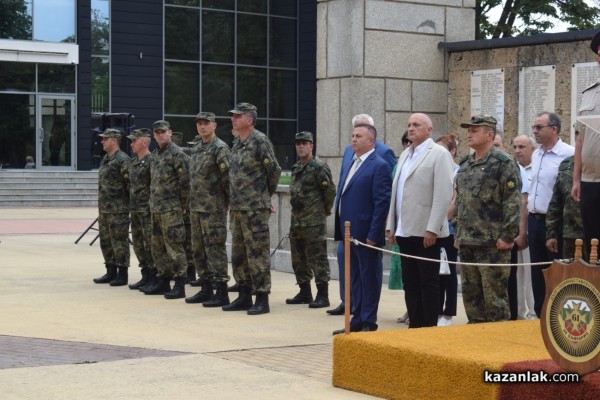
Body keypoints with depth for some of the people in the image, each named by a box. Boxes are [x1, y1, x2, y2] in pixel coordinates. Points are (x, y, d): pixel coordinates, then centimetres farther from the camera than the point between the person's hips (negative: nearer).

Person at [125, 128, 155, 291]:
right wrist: (131, 205, 17)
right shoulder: (133, 162, 15)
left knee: (150, 245, -6)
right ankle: (146, 276, 19)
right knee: (138, 245, 12)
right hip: (135, 209, 9)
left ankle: (154, 279, -1)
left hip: (147, 210, -9)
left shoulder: (151, 161, -12)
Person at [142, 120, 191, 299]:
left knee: (174, 246, -8)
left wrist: (184, 206, -12)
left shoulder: (177, 154, -10)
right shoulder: (155, 154, 16)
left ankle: (180, 285, -5)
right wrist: (153, 202, 16)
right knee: (158, 247, 13)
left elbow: (185, 182, -13)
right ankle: (162, 281, 21)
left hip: (171, 209, -9)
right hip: (156, 208, 9)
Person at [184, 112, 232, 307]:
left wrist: (230, 202, -13)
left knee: (215, 248, -8)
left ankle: (221, 293, -4)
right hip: (196, 208, 9)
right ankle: (206, 289, 21)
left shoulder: (220, 148, -11)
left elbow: (228, 178, -14)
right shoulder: (196, 149, 16)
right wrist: (191, 203, 18)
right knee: (198, 249, 12)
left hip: (213, 208, -9)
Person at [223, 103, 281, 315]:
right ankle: (244, 296, 21)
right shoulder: (237, 143, 14)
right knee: (238, 254, 13)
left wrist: (265, 196, 5)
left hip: (255, 209, -9)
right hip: (236, 208, 9)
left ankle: (262, 299, 0)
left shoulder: (260, 141, -11)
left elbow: (274, 171, -7)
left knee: (257, 254, -5)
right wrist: (233, 201, 17)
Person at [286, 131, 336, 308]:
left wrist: (324, 211, -1)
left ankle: (322, 295, -2)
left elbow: (330, 191, -11)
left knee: (317, 259, -6)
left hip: (314, 222, -9)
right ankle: (304, 293, 24)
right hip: (296, 220, 9)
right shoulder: (296, 168, 15)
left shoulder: (319, 167, -11)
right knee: (298, 259, 13)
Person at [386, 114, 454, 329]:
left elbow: (443, 194, -13)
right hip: (405, 230, 7)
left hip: (426, 232, -7)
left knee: (428, 283, -1)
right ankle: (415, 325, 16)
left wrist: (432, 229, -18)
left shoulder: (439, 154, -6)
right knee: (410, 282, 10)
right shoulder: (405, 155, 17)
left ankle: (429, 328, 5)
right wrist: (391, 226, 13)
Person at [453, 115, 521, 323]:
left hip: (492, 243, -8)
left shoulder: (504, 163, -9)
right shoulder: (465, 165, 15)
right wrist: (458, 232, 17)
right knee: (470, 294, 12)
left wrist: (507, 236, -17)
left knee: (494, 296, -3)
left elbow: (513, 202, -14)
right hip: (466, 243, 8)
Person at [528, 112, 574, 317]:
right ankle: (540, 314, 22)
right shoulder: (536, 155, 12)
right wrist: (529, 218, 17)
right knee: (538, 273, 13)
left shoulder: (569, 154, -13)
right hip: (534, 221, 7)